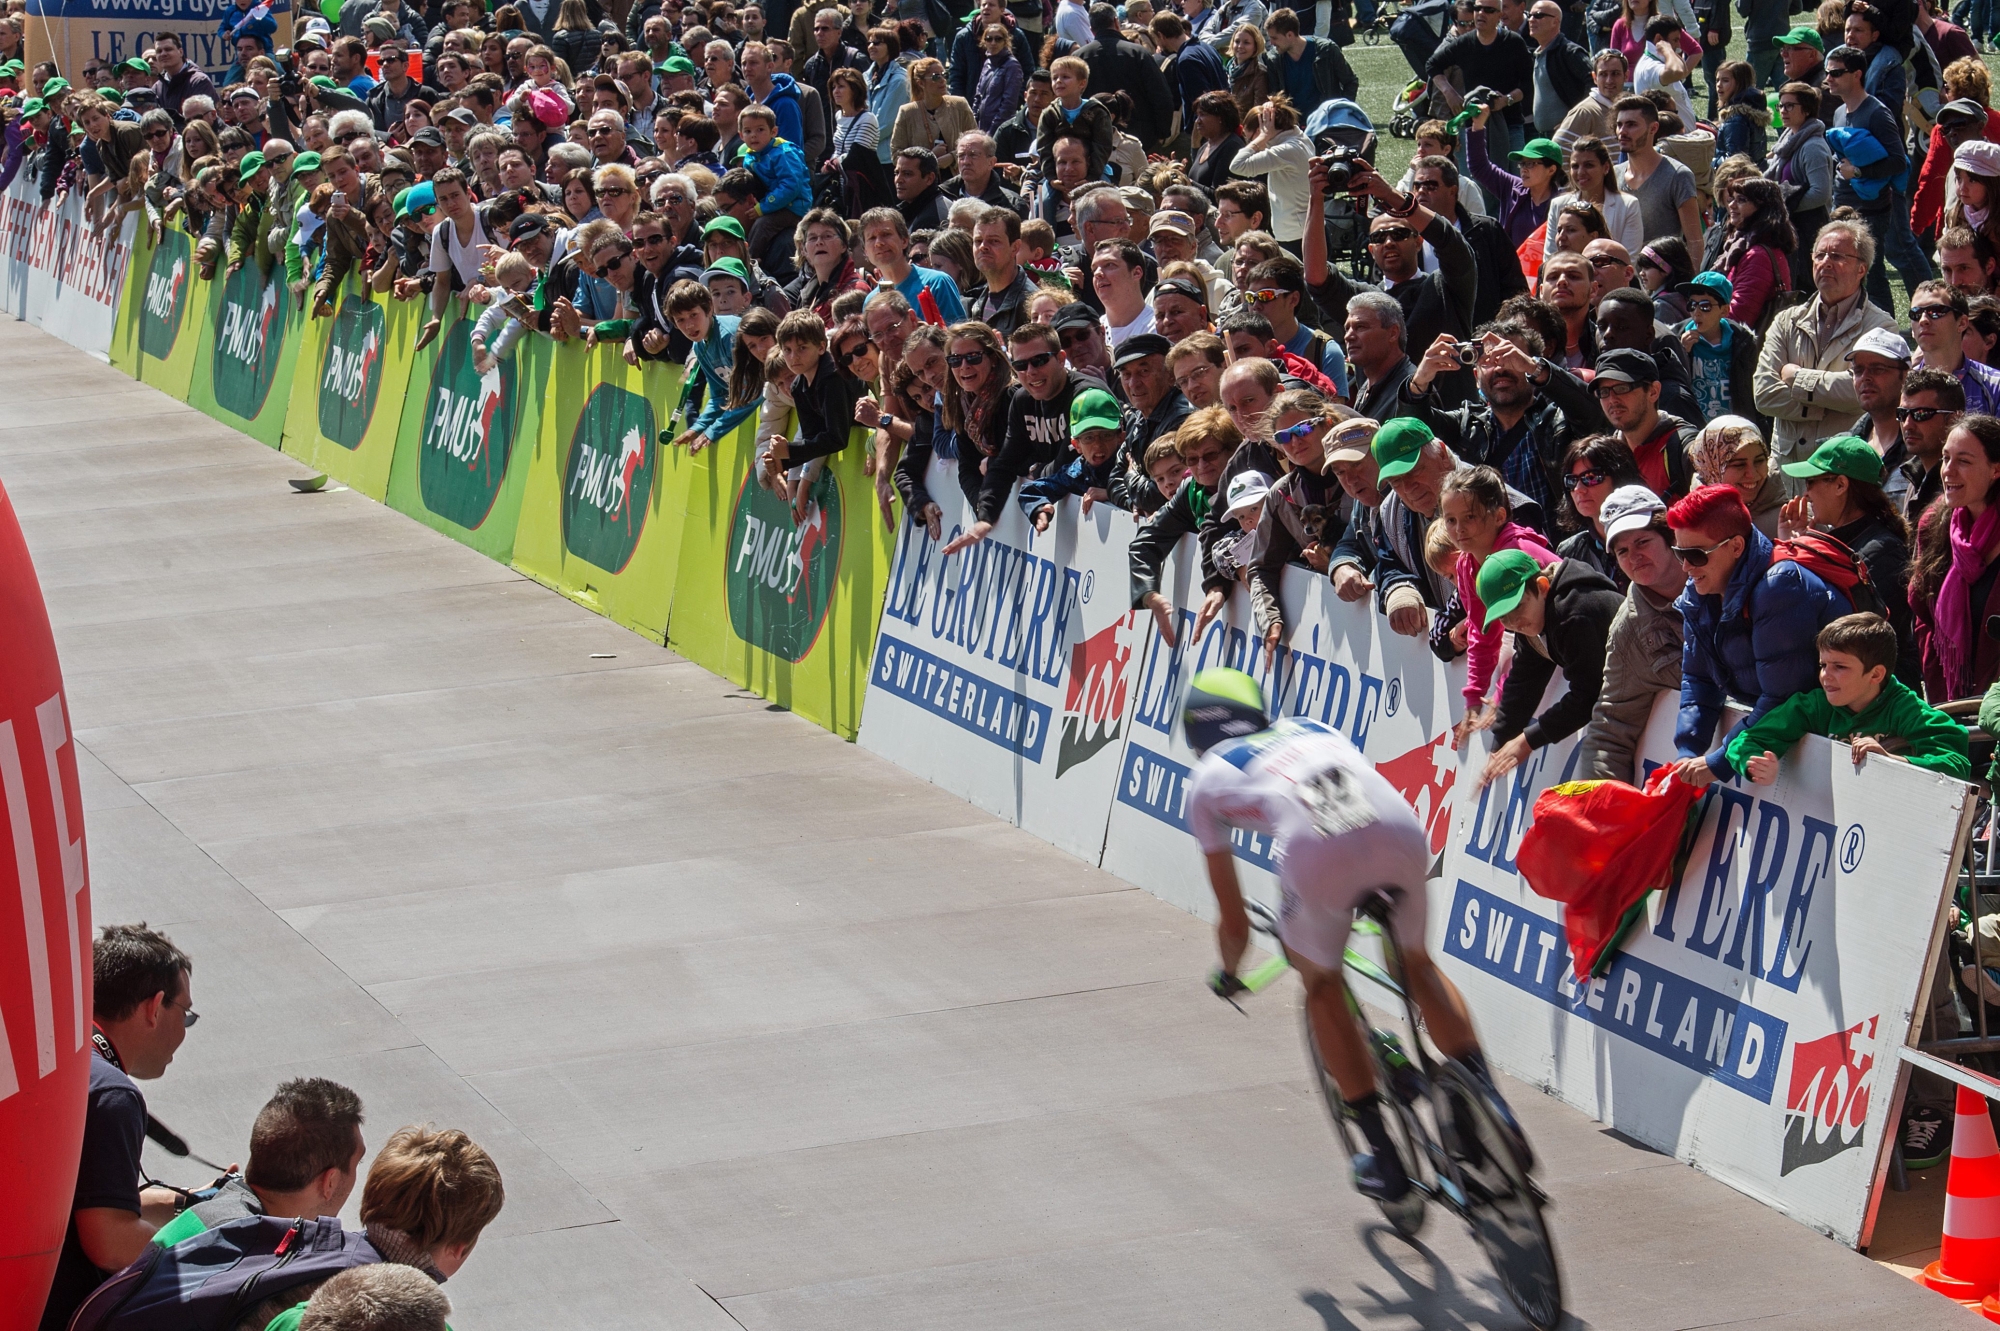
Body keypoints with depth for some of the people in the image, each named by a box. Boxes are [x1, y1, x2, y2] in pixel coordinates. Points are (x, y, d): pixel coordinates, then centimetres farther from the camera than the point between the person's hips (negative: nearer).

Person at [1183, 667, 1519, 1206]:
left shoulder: (1206, 781, 28)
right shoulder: (1311, 727, 38)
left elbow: (1234, 920, 30)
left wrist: (1229, 973, 50)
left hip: (1318, 858, -3)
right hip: (1401, 836, 3)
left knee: (1322, 985, 24)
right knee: (1416, 965, 30)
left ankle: (1385, 1158, 22)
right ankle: (1489, 1102, 17)